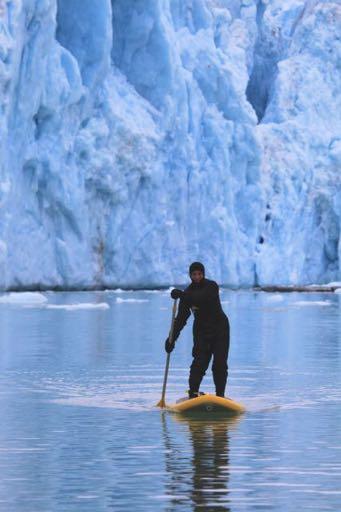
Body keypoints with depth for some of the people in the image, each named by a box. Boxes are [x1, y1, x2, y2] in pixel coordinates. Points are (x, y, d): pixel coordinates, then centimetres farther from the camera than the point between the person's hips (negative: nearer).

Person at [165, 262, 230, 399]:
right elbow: (181, 318, 0)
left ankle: (220, 395, 1)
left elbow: (203, 298, -35)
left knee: (220, 364, -5)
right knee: (200, 361, -15)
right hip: (201, 330, 2)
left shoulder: (211, 286, -12)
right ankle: (193, 392, -13)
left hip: (220, 328, -2)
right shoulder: (188, 293, -1)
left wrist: (182, 295, -43)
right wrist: (172, 338, -8)